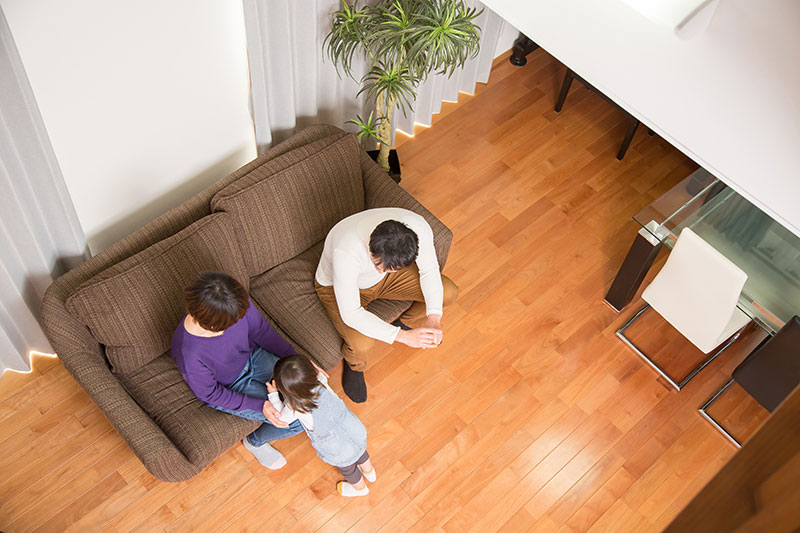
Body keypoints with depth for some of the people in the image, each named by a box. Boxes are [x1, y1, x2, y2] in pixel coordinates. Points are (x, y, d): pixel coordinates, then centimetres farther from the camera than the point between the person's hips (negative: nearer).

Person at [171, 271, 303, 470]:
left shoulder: (236, 302, -28)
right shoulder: (189, 355, -40)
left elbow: (261, 330, -8)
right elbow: (210, 394, -21)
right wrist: (259, 406, -25)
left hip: (251, 356, 5)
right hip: (228, 390, -5)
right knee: (298, 421, -9)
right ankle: (255, 441, 22)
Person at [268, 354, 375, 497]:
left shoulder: (296, 407, -33)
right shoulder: (321, 380, -24)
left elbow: (282, 417, -8)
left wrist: (273, 394, 1)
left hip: (340, 454, -3)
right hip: (358, 432, 4)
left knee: (347, 469, 32)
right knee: (361, 453, 38)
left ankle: (360, 488, 62)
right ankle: (369, 473, 68)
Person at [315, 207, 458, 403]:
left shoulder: (418, 228, -33)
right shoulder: (346, 252, -45)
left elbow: (429, 271, -15)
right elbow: (350, 314, -36)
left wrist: (434, 318, -28)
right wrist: (404, 337, -40)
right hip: (336, 285, -4)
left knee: (448, 293, -8)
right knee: (362, 344, -27)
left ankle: (408, 323, 24)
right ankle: (354, 365, 13)